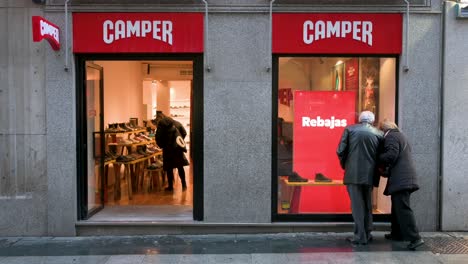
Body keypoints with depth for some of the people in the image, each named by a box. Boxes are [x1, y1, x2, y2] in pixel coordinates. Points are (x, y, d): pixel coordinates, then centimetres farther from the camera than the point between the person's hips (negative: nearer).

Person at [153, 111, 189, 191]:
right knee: (180, 167, 15)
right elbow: (184, 133, 11)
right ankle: (184, 185, 21)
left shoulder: (160, 123, -3)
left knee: (169, 168, 6)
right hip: (178, 147, 5)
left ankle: (170, 186, 12)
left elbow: (158, 137, -10)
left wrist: (161, 146, 6)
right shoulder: (176, 122, 13)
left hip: (168, 148, -5)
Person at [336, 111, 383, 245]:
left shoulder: (350, 129, 0)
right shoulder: (379, 133, 5)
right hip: (370, 174, 3)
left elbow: (340, 151, -5)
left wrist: (345, 165, 10)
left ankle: (360, 236, 4)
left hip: (353, 173, -3)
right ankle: (367, 234, 25)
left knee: (357, 205, 3)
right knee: (367, 204, 18)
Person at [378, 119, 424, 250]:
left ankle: (415, 238, -14)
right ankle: (397, 233, 26)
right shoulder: (400, 135, 22)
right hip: (405, 177, 10)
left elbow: (391, 155, -20)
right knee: (397, 206, 18)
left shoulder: (390, 136, -7)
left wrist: (378, 159, -5)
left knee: (402, 208, -11)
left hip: (400, 178, -10)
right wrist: (385, 166, 17)